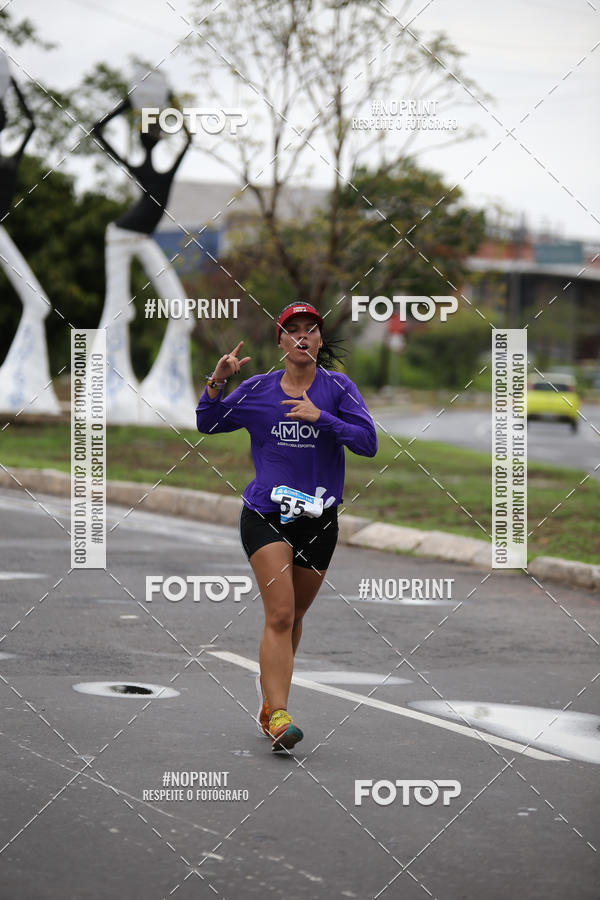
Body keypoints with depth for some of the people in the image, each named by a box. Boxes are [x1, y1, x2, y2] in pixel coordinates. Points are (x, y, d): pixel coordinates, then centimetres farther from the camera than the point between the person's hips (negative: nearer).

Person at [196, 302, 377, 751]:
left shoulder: (338, 387, -1)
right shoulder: (257, 389, 2)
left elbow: (368, 441, -12)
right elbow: (207, 424, 11)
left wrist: (320, 417, -24)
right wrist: (217, 382, -6)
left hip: (318, 519, 2)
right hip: (265, 514, -2)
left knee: (294, 616, 15)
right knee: (280, 614, -17)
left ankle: (270, 697, 38)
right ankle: (278, 717, -23)